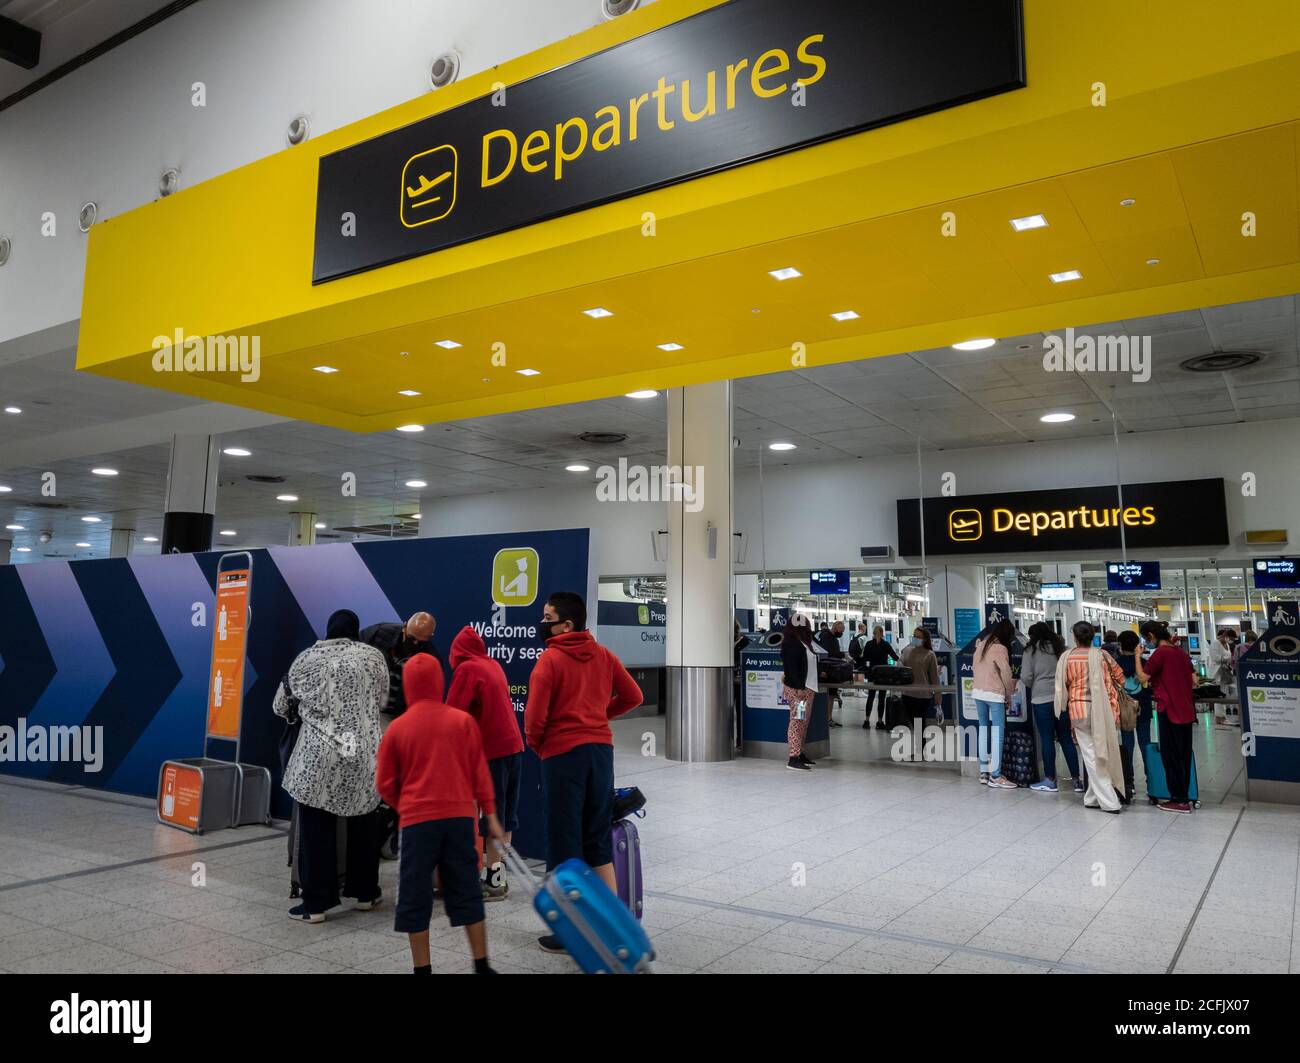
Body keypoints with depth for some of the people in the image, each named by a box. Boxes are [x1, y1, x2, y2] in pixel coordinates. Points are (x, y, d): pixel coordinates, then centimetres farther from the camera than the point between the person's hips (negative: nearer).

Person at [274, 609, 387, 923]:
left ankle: (316, 903, 11)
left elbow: (281, 704, 14)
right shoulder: (373, 657, 4)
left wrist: (297, 712, 36)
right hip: (364, 754, 2)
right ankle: (364, 892, 26)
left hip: (319, 756, -1)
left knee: (317, 828, 6)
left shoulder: (307, 659, 3)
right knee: (363, 822, 15)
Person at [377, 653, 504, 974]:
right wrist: (490, 814, 7)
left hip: (418, 820, -1)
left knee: (415, 895, 10)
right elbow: (480, 771, 1)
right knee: (467, 891, 12)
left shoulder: (397, 728, -1)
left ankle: (422, 969, 15)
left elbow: (386, 784, 5)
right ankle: (482, 965, 19)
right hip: (459, 817, 2)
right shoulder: (463, 721, 0)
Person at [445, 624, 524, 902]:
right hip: (513, 745, 7)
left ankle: (494, 881, 5)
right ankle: (499, 872, 19)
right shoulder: (494, 665, 13)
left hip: (491, 750, -7)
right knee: (505, 815, 13)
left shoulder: (467, 669, -9)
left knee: (490, 816, 0)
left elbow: (453, 711, -11)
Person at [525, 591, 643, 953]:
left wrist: (536, 746, 5)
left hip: (564, 753, -6)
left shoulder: (550, 659, -11)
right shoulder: (603, 655, 7)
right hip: (600, 749, 6)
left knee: (564, 841, 5)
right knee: (599, 837, 16)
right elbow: (633, 696, 12)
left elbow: (535, 717, -14)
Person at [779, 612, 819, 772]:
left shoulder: (802, 643, 17)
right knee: (797, 721, -10)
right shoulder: (791, 643, -13)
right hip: (796, 688, -10)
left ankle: (800, 754, 22)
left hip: (807, 688, 10)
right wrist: (799, 688, -23)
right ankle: (794, 758, -9)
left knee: (803, 723, 14)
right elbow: (791, 668, -19)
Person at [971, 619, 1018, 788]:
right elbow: (1006, 675, -8)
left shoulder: (981, 645, 10)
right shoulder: (1000, 649, -11)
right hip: (994, 695, -7)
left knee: (984, 731, 11)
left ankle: (984, 772, 14)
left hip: (978, 692, 7)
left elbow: (977, 668, 8)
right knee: (997, 733, -4)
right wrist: (1009, 696, 4)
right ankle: (995, 776, -4)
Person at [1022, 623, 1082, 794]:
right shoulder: (1061, 648, 7)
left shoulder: (1031, 650, -4)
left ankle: (1050, 780, 8)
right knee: (1066, 738, 10)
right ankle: (1076, 779, 13)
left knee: (1047, 739, 3)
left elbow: (1026, 677, -7)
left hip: (1042, 699, -4)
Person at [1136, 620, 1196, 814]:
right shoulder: (1181, 651, 9)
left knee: (1171, 756, 0)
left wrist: (1138, 656, -3)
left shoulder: (1160, 653, -14)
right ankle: (1183, 796, 21)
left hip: (1169, 711, -8)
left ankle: (1179, 800, 3)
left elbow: (1143, 677, -14)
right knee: (1184, 754, 14)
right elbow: (1194, 680, 11)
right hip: (1186, 710, 8)